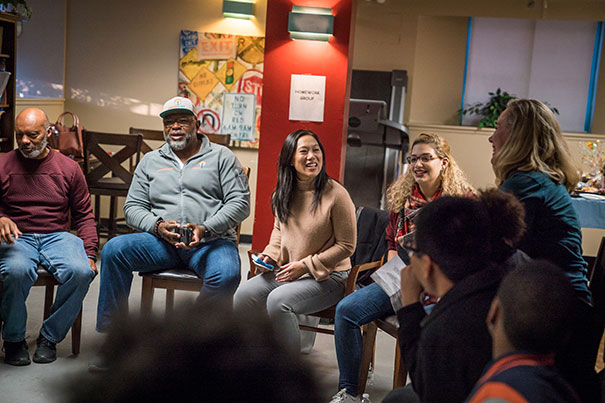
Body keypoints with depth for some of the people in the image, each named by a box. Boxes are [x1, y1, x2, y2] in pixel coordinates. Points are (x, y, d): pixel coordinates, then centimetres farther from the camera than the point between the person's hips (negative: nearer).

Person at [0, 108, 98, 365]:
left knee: (81, 272, -30)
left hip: (57, 236, 1)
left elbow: (84, 215, 10)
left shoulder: (69, 168, 8)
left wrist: (89, 254, -3)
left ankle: (50, 336, -6)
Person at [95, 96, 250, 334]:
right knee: (113, 250, -22)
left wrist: (205, 229, -15)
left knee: (226, 276, -35)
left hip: (210, 241, -3)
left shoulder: (221, 156, 10)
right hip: (162, 241, 3)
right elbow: (133, 207, 13)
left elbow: (240, 202, 0)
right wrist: (157, 226, -9)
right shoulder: (151, 161, 19)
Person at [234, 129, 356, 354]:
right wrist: (271, 255, 4)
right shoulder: (283, 193, 5)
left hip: (327, 276, -6)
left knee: (278, 300, -30)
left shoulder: (336, 194, -14)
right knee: (244, 295, -16)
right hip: (285, 270, 6)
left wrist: (306, 265, -14)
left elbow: (346, 246, -10)